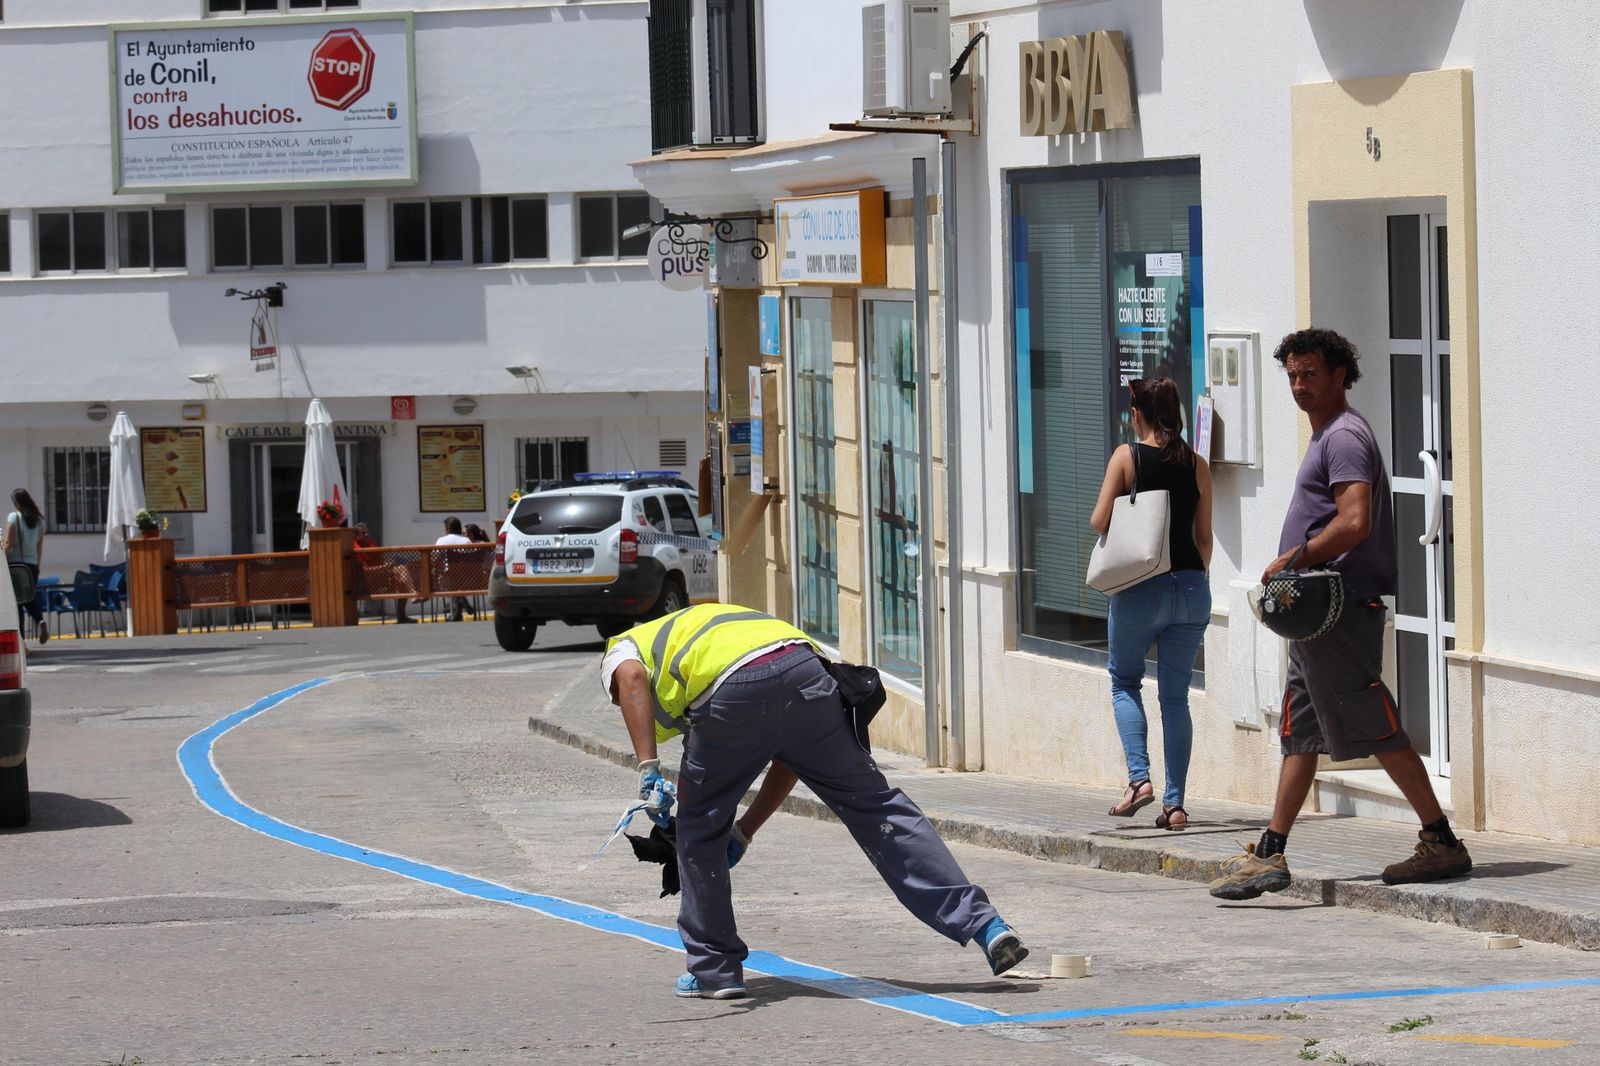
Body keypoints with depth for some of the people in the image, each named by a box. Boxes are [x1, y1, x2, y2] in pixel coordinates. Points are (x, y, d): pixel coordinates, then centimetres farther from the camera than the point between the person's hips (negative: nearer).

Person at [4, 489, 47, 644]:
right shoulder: (39, 520, 7)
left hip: (16, 562, -4)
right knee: (31, 597, 13)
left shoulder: (13, 517, -7)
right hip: (32, 564, 4)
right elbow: (40, 546, 12)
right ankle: (40, 620, -15)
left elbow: (8, 544, -9)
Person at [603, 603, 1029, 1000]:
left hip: (733, 695, -5)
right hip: (804, 669, 5)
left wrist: (648, 769, -9)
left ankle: (714, 970, 22)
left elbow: (631, 679, -2)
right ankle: (985, 925, 4)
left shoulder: (622, 650, 30)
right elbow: (789, 758, 37)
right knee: (874, 805, 10)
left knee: (701, 824, 19)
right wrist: (744, 832, 40)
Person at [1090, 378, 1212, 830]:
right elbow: (1204, 537, 8)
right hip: (1191, 585, 3)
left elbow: (1099, 522, -8)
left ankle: (1139, 777, -5)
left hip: (1140, 587, -3)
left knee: (1124, 682, 15)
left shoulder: (1127, 457, -6)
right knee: (1175, 694, 9)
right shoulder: (1196, 465, 5)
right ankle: (1174, 802, 4)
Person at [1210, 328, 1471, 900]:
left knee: (1378, 731, -8)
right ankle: (1269, 855, 11)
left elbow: (1354, 522, -24)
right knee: (1300, 733, 9)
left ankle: (1442, 842, -3)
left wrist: (1293, 559, -15)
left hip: (1341, 610, -11)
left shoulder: (1345, 436, -13)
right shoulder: (1326, 436, 20)